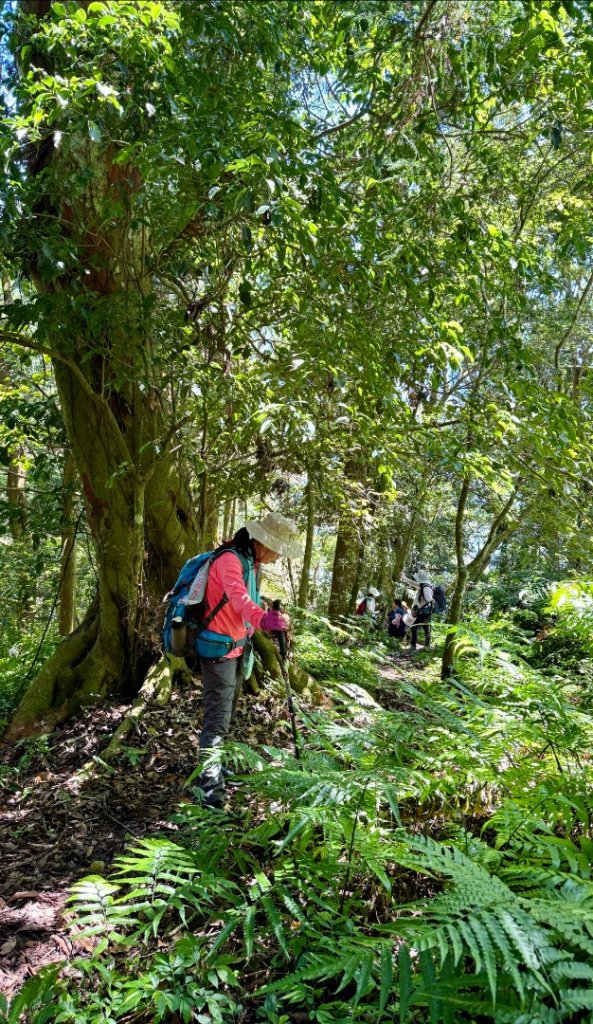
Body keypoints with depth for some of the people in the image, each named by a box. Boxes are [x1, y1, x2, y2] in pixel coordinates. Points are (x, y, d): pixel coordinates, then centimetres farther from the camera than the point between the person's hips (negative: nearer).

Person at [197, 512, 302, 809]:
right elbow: (238, 597, -42)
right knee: (218, 718, -11)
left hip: (237, 648, 10)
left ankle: (216, 767, 36)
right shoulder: (230, 560, -23)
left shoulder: (251, 562, 9)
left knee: (226, 713, 21)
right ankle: (210, 786, -5)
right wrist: (262, 619, -59)